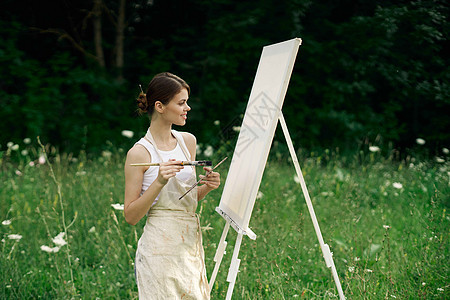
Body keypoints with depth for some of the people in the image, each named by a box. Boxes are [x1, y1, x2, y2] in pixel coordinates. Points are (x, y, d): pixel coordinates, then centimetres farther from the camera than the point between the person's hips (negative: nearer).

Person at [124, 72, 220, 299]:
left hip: (191, 244, 6)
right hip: (159, 248, -6)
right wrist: (158, 182, -21)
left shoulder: (188, 141, 9)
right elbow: (131, 216, -10)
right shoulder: (139, 153, -10)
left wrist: (207, 187, 0)